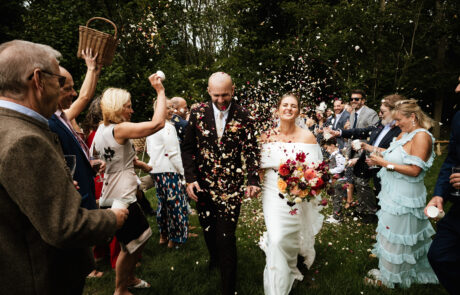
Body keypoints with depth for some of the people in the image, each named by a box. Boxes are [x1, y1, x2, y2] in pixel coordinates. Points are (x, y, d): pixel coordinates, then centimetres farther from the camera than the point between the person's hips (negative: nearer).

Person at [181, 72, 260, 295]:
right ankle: (214, 258, 52)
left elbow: (251, 150, -2)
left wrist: (253, 180, -14)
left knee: (226, 237, -4)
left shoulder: (243, 116, -4)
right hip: (202, 184, 3)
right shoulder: (198, 113, -2)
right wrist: (190, 179, -6)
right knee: (208, 230, 20)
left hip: (230, 186, -2)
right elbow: (187, 148, 2)